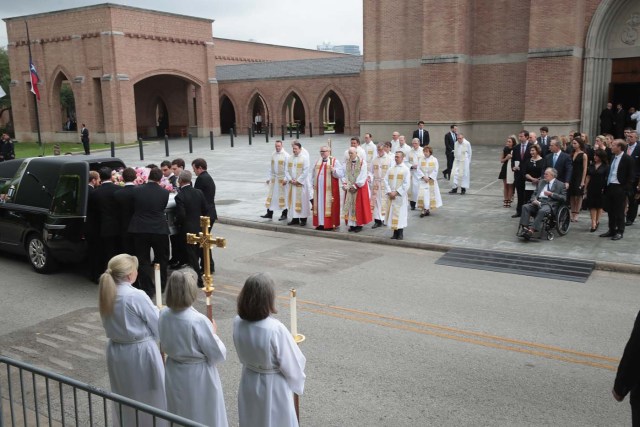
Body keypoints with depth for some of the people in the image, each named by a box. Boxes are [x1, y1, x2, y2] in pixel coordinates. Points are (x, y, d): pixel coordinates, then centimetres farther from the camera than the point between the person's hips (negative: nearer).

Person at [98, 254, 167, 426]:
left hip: (115, 351, 7)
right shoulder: (136, 296, -25)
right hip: (140, 352, -7)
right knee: (149, 397, 12)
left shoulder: (106, 293, -3)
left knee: (124, 396, 24)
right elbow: (158, 326, -15)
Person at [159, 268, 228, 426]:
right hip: (198, 376, -6)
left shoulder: (164, 315, -10)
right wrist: (213, 333, -4)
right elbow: (218, 355, -19)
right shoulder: (198, 321, -29)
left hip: (173, 373, 6)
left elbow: (165, 347, 7)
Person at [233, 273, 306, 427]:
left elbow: (242, 356, 3)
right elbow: (291, 364, -19)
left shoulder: (237, 323, -15)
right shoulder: (275, 329, -32)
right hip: (273, 387, -5)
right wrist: (298, 381, 1)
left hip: (249, 383, 5)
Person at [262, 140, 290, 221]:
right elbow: (271, 167, 14)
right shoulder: (273, 155, 9)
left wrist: (285, 179, -16)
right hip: (273, 178, 5)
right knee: (271, 195, 6)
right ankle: (269, 213, 12)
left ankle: (284, 214, 11)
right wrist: (269, 178, 10)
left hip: (282, 179, -5)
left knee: (283, 196, 2)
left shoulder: (286, 155, -8)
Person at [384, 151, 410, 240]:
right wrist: (389, 192, -8)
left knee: (400, 214, -3)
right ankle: (395, 232, 14)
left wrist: (396, 192, -14)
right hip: (391, 196, 5)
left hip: (400, 196, -4)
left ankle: (401, 233, 4)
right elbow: (386, 180, 6)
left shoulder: (405, 169, -3)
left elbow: (406, 184, -9)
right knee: (392, 213, 5)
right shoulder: (391, 169, 10)